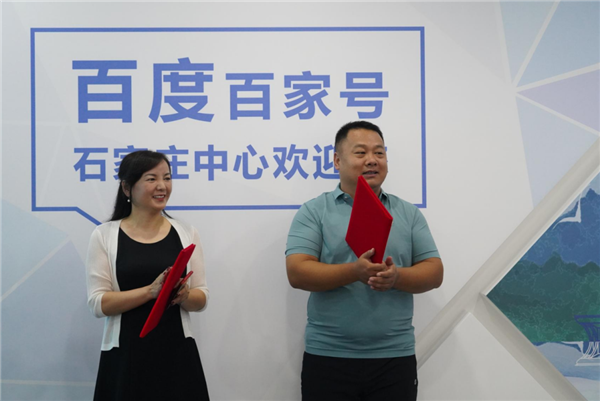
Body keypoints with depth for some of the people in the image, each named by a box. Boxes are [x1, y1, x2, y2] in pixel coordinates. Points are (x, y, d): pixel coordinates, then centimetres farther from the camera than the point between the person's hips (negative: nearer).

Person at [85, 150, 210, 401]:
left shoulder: (186, 233, 6)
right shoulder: (104, 236, -1)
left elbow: (202, 298, 7)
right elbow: (98, 304, -7)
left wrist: (184, 296, -15)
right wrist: (150, 291, -20)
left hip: (177, 354, 2)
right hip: (125, 357, -2)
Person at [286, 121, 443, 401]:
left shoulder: (409, 214, 10)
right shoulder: (314, 211, 2)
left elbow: (434, 273, 5)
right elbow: (297, 273, -8)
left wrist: (396, 277, -16)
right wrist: (355, 272, -22)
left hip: (395, 358, 2)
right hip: (327, 358, -2)